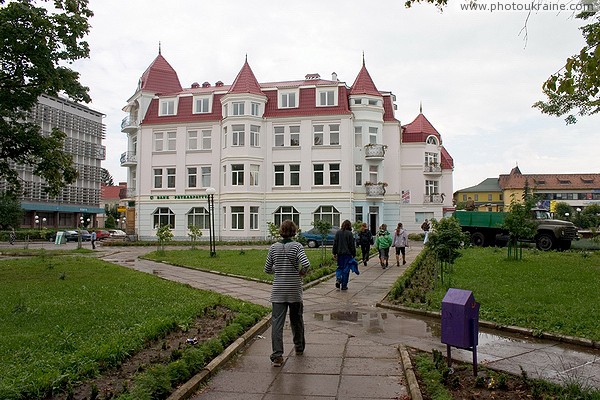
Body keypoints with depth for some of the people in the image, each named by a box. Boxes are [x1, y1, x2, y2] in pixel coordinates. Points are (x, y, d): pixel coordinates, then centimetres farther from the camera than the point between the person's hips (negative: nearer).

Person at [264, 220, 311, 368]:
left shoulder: (273, 247, -1)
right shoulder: (297, 246, -8)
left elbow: (267, 269, 4)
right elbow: (306, 264, -22)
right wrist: (301, 273, -2)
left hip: (278, 291, 1)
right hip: (294, 290, -1)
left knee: (277, 322, 0)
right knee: (296, 319, 18)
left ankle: (277, 355, -8)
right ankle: (299, 348, 35)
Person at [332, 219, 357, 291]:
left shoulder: (338, 232, 3)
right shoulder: (349, 233, -9)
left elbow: (335, 243, 6)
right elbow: (352, 245, -6)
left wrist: (334, 253, 12)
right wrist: (354, 254, 2)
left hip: (339, 253, 3)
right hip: (347, 253, -3)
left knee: (340, 267, 17)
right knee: (346, 269, 5)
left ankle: (338, 279, -7)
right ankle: (344, 285, 8)